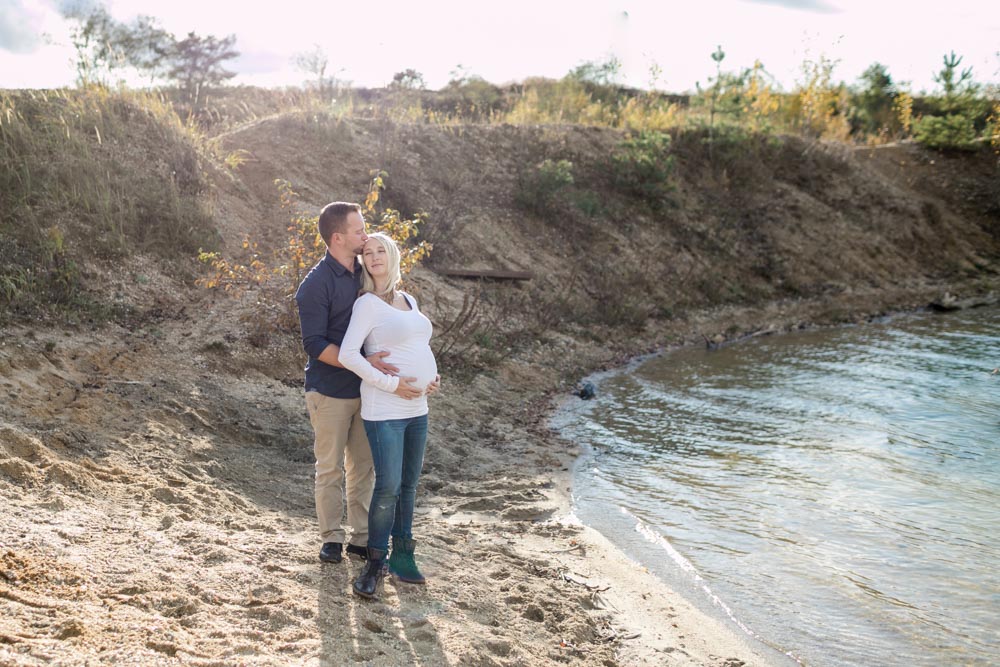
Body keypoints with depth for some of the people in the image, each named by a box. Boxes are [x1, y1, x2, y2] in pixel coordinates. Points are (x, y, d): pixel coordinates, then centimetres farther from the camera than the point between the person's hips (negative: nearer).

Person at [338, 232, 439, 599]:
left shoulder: (409, 300, 14)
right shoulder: (367, 304, -8)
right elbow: (348, 355, -17)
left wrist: (432, 377, 5)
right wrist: (391, 384, -18)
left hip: (416, 407, 7)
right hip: (384, 409, -7)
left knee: (408, 484, 12)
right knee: (388, 486, -8)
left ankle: (402, 556, 24)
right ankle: (375, 563, 6)